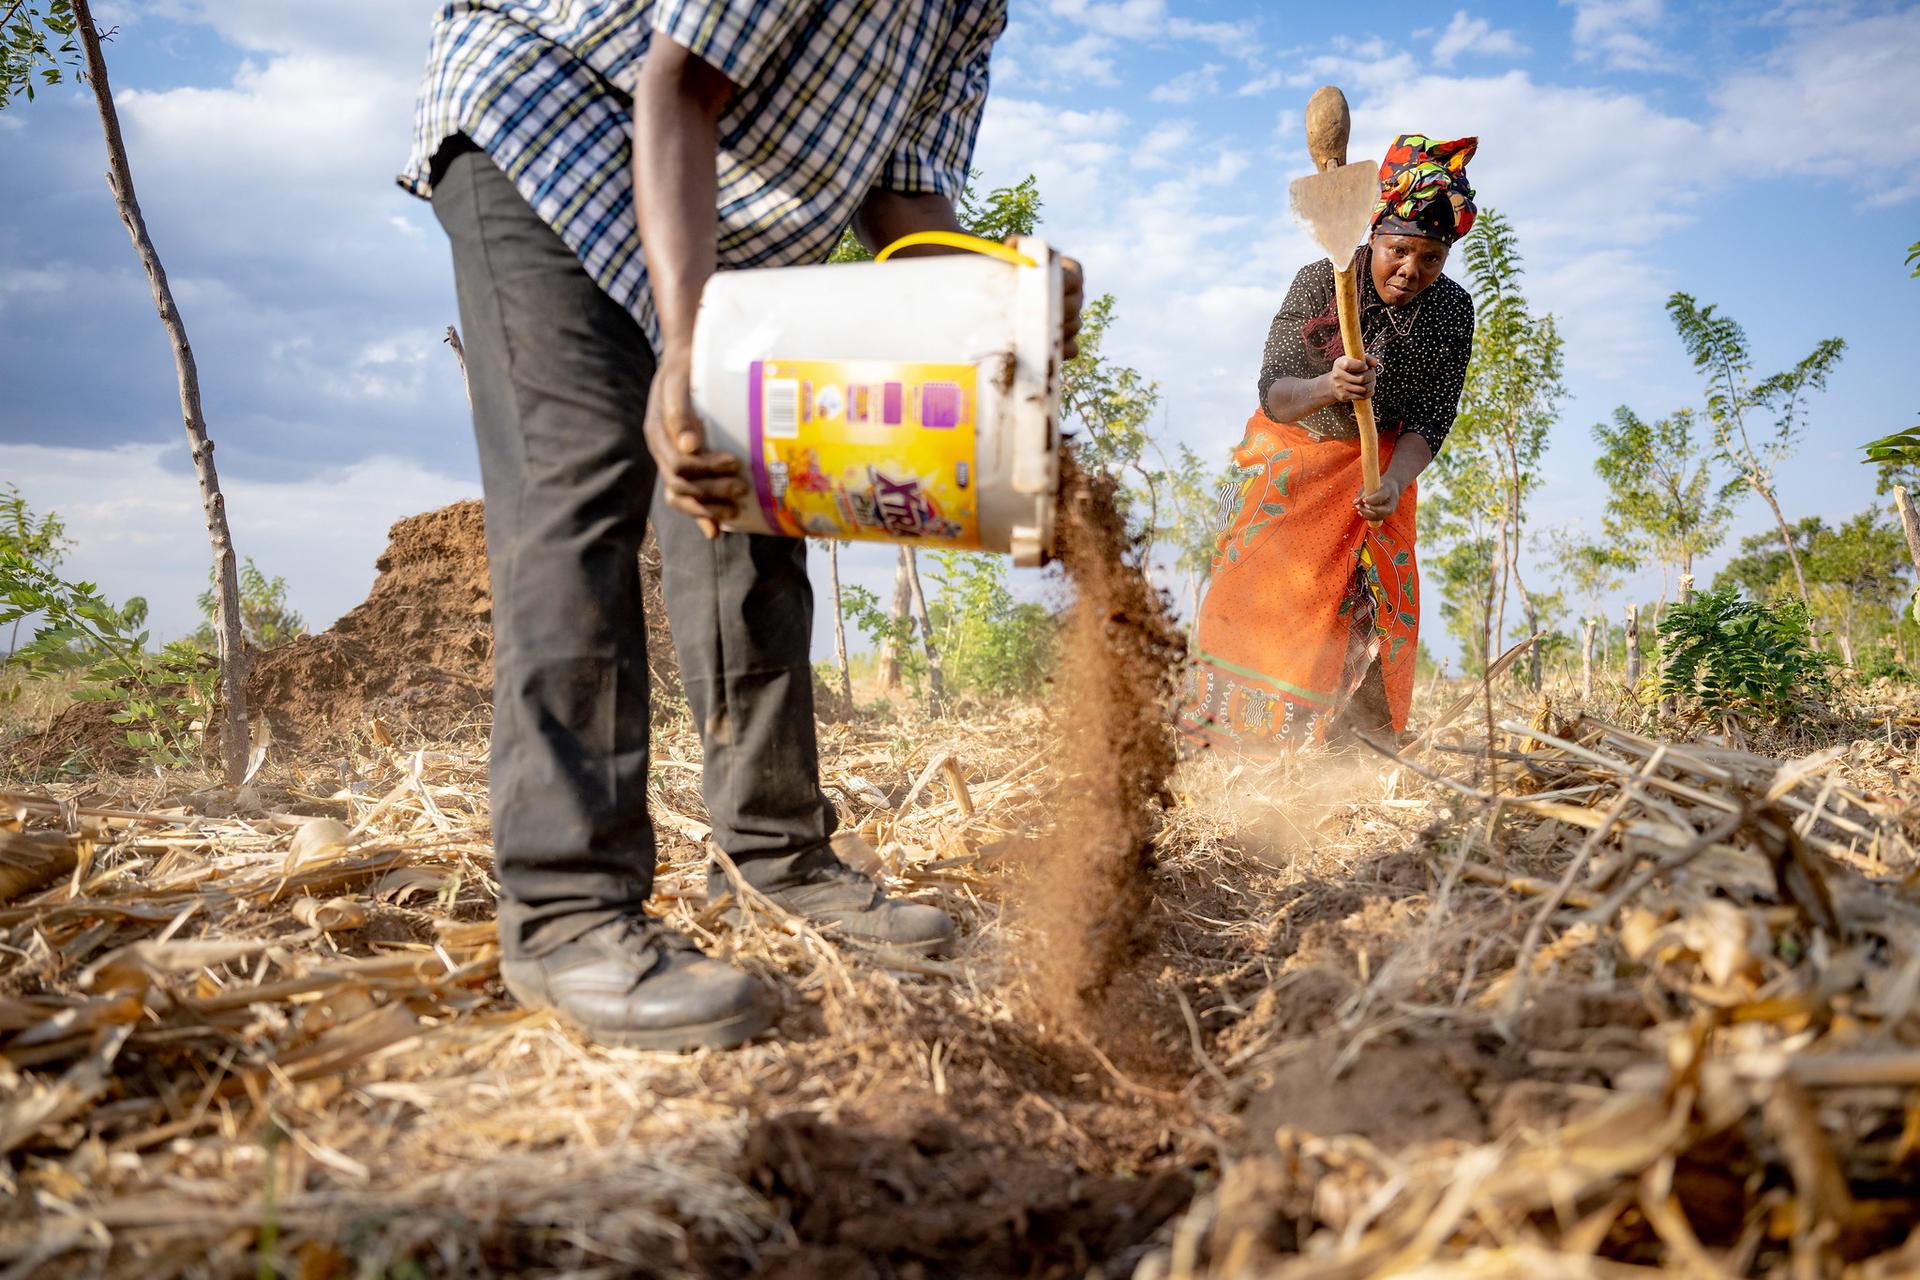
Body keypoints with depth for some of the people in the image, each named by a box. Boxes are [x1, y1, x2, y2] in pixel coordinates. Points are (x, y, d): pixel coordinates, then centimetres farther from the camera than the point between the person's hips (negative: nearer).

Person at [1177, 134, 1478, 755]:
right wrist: (1325, 388, -51)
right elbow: (1273, 395, -29)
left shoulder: (1452, 310, -15)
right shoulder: (1321, 282, -23)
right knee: (1261, 581, -10)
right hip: (1290, 449, -2)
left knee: (1381, 601, -5)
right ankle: (1224, 728, -2)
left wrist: (1394, 484, -34)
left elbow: (1429, 423, -14)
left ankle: (1349, 741, 7)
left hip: (1382, 464, 2)